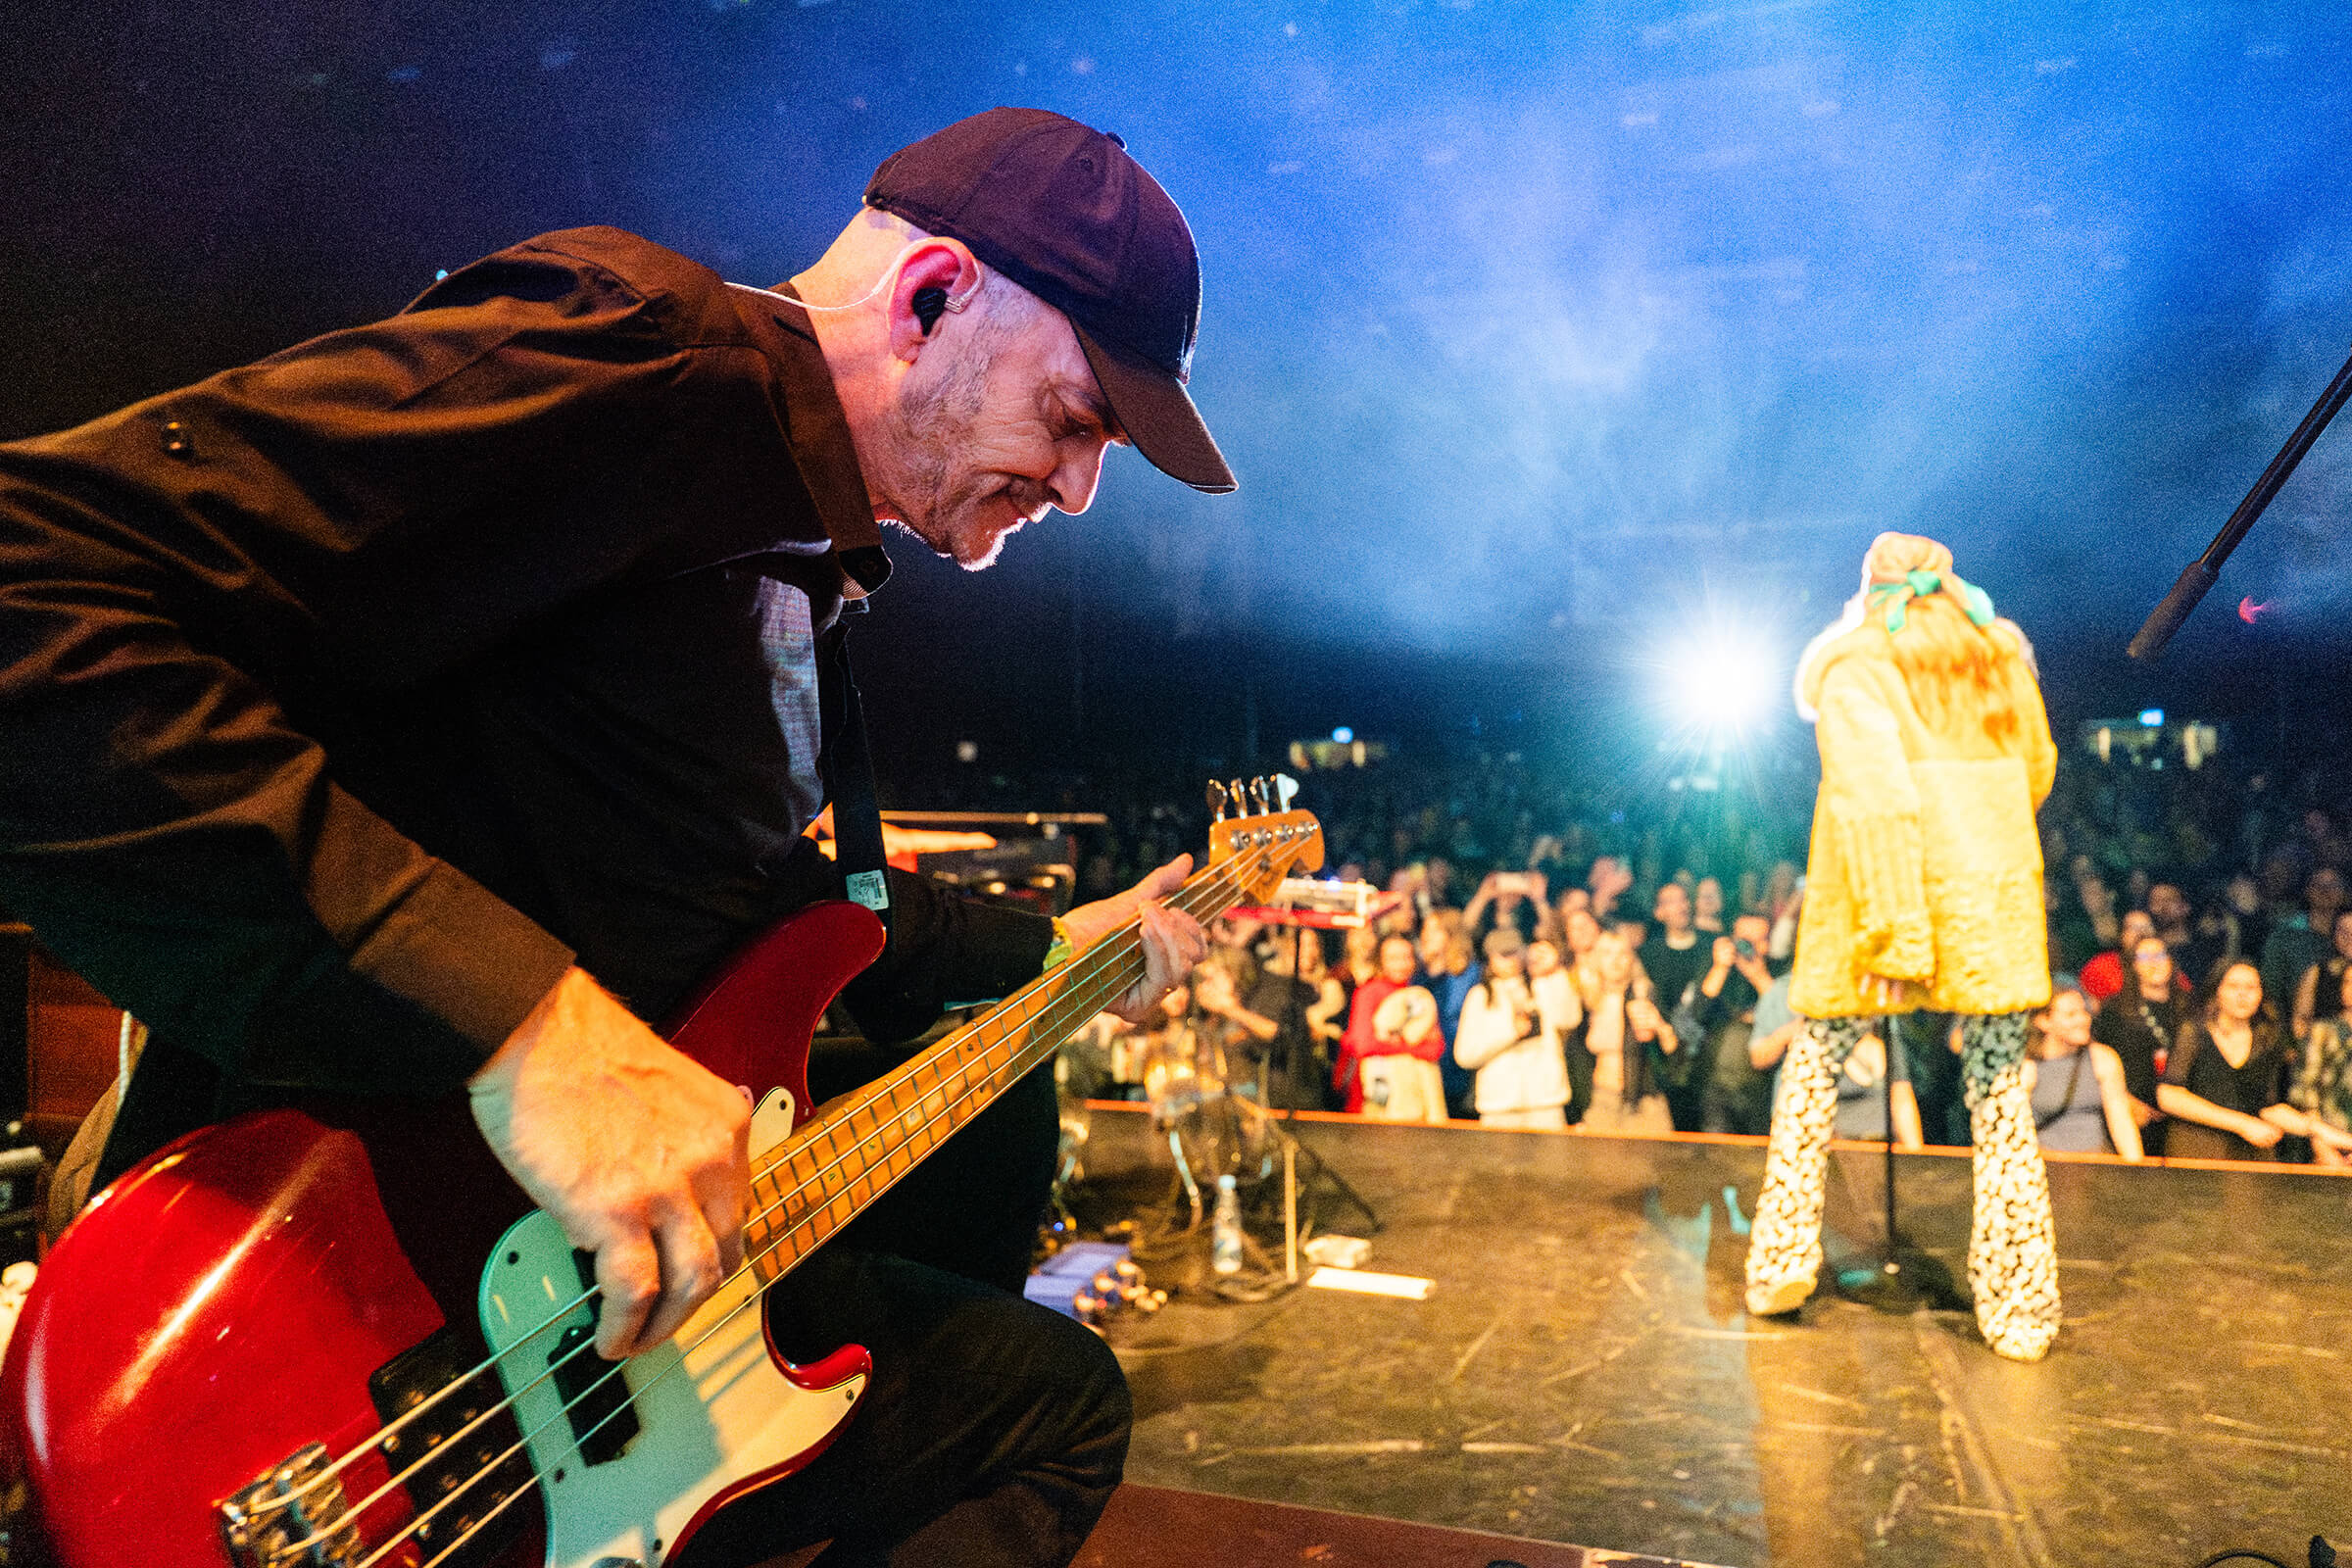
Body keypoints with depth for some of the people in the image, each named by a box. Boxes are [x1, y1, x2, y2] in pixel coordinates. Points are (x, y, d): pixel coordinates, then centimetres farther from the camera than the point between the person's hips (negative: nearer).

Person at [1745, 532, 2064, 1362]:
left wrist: (1890, 934, -16)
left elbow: (1872, 799, -14)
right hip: (1995, 898, 4)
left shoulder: (1855, 671, -3)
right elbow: (2037, 769, 21)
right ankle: (2019, 1309, 12)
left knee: (1814, 1066, 13)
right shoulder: (2001, 657, 13)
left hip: (1882, 893, -3)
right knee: (2000, 1097, 9)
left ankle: (1781, 1263, 14)